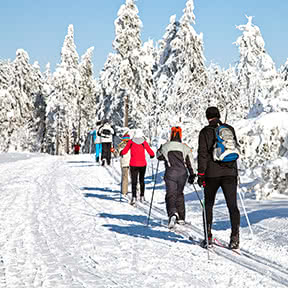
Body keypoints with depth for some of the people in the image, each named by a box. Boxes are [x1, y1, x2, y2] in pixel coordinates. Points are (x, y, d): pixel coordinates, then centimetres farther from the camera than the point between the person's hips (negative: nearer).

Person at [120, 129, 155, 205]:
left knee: (134, 182, -1)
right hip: (142, 164, 1)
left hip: (133, 164, -1)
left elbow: (124, 151, 1)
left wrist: (121, 153, 23)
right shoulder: (144, 142, -3)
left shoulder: (131, 142, -3)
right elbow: (151, 153, -2)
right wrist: (152, 155, 20)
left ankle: (134, 197, -17)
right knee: (141, 180, 19)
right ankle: (142, 197, 20)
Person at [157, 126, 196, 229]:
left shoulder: (165, 146, 2)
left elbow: (159, 156, 19)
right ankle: (181, 218, 21)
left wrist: (160, 150, 39)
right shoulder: (185, 147, 6)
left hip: (170, 174, -3)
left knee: (171, 194, -6)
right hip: (182, 174, 3)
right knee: (179, 194, 19)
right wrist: (192, 175, 6)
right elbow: (190, 162, 2)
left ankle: (172, 213, -35)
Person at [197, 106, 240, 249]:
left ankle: (208, 237, 13)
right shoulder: (230, 129, 8)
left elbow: (202, 154, -8)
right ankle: (235, 235, -15)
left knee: (208, 205, 12)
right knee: (232, 205, 0)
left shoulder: (205, 132, -2)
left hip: (212, 173, -2)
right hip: (230, 172, 2)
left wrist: (201, 174, -6)